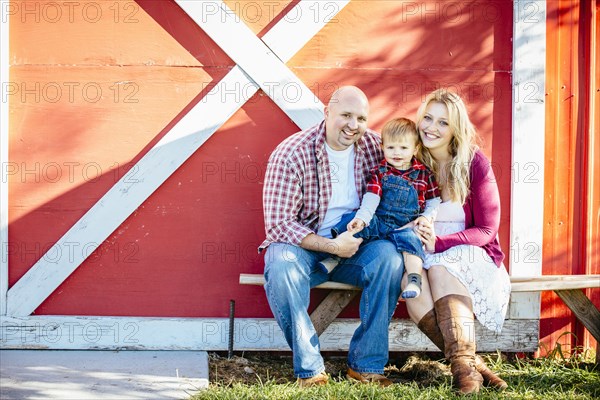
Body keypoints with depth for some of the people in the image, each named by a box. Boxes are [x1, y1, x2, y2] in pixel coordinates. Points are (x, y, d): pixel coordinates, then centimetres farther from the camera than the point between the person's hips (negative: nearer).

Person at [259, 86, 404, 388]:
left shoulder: (374, 146, -3)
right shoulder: (291, 154, -15)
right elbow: (278, 224, -19)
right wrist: (332, 246, -24)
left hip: (354, 248, 3)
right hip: (303, 246, -3)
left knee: (389, 255, -26)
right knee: (281, 263, -35)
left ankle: (366, 364, -17)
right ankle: (310, 370, -24)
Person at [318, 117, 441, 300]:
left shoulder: (423, 174, 5)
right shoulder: (380, 172, 5)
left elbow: (434, 201, 13)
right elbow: (371, 198, -7)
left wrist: (426, 217, -6)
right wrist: (362, 218, -24)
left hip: (405, 226, -2)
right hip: (378, 222, 2)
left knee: (410, 238, -34)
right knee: (352, 221, -21)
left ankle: (414, 280, -36)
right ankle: (334, 256, -14)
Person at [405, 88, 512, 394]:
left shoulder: (475, 164, -6)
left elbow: (486, 231, -5)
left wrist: (439, 242, -22)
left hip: (471, 256, -2)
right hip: (422, 253, 2)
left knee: (441, 265, -35)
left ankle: (463, 362, -39)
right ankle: (472, 364, -33)